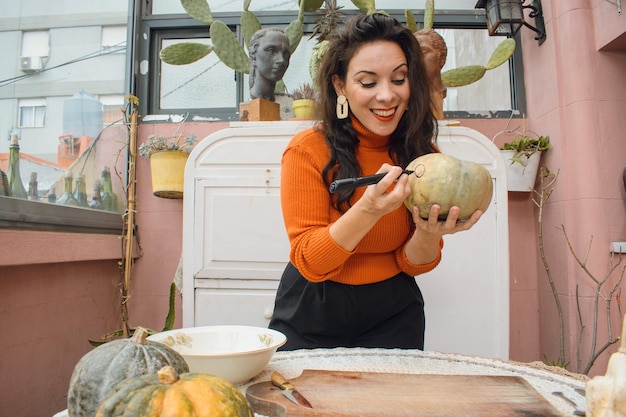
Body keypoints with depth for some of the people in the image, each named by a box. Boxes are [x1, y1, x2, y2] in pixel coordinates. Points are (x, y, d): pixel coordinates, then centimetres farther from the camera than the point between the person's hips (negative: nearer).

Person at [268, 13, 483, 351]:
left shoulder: (424, 155, -7)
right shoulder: (308, 150, -18)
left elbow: (413, 264, -4)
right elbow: (310, 263, -19)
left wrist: (428, 234, -27)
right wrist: (368, 211, -35)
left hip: (393, 315, 3)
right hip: (312, 316, -2)